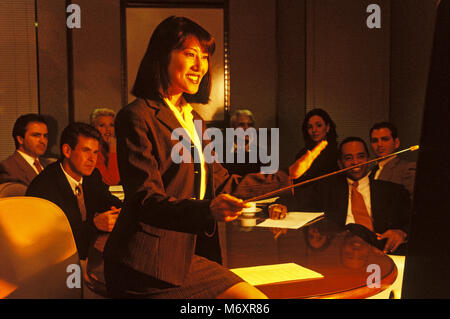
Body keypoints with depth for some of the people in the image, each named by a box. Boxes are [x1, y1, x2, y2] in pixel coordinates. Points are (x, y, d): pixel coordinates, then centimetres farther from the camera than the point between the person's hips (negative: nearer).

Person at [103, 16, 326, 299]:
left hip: (186, 255, 7)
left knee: (257, 299, -7)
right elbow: (147, 201, -16)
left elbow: (223, 184, 17)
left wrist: (288, 175, 18)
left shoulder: (193, 119, 17)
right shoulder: (137, 118, -9)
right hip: (149, 264, -7)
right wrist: (208, 210, -32)